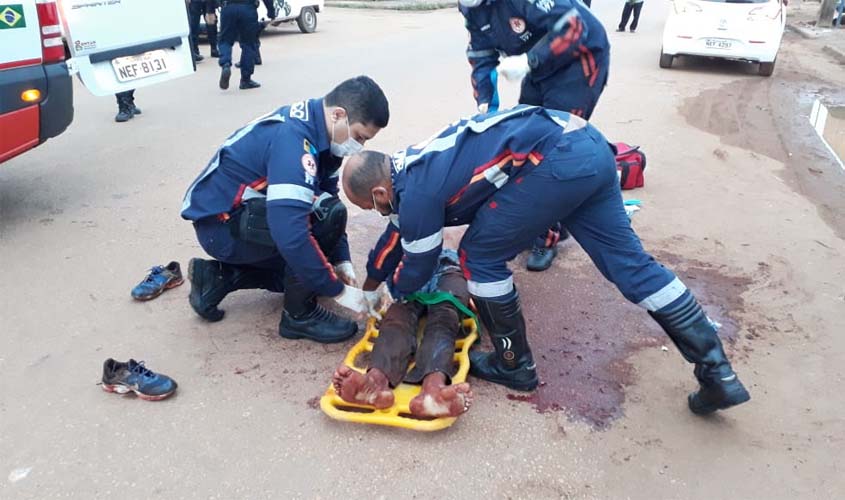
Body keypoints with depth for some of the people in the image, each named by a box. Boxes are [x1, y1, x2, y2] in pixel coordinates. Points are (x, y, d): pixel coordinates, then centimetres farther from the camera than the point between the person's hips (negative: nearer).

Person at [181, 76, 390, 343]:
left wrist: (341, 260, -1)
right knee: (328, 216, -26)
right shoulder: (292, 141, -30)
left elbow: (328, 195, 6)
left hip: (244, 217, 10)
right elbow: (290, 235, -38)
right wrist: (337, 290, -28)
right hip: (220, 224, -10)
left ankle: (217, 278, 17)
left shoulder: (314, 127, -2)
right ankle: (300, 314, -10)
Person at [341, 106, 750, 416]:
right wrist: (368, 283, 50)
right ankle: (720, 375, 18)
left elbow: (416, 268, 9)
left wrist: (393, 290, 32)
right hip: (589, 145, 10)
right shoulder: (410, 166, 22)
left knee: (480, 257, 3)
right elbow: (398, 232, 37)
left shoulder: (417, 190, -6)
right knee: (629, 262, 11)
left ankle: (514, 365, 20)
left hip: (555, 160, -10)